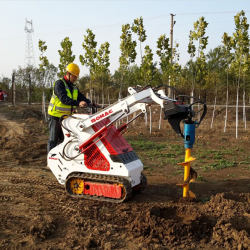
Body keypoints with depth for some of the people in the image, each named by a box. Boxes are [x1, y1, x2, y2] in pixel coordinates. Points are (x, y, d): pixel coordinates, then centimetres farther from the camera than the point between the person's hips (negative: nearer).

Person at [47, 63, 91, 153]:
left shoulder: (74, 87, 11)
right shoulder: (59, 84, -14)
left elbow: (82, 97, 6)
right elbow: (64, 98, -29)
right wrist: (78, 103, -41)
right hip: (55, 116, -7)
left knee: (63, 139, 13)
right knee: (53, 139, -1)